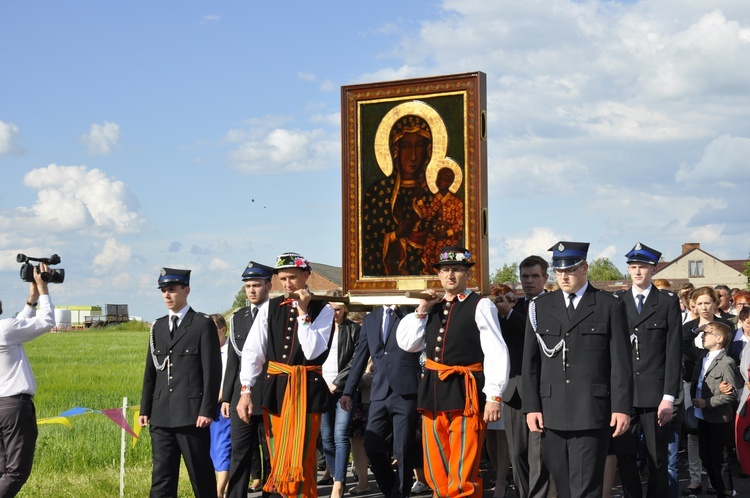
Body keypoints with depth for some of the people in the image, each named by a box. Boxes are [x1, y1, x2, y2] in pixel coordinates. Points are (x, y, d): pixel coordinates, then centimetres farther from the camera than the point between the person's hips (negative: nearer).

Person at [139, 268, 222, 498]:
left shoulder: (203, 324, -2)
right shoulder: (158, 327, 15)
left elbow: (212, 370, -7)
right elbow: (150, 371, 16)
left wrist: (207, 410, -13)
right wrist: (145, 409, 10)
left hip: (191, 414, -5)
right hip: (162, 415, 5)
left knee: (201, 474, 2)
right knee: (161, 477, 5)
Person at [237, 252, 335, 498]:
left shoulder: (322, 309, -3)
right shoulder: (269, 308, 5)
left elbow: (313, 352, -13)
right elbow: (252, 351, 1)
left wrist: (303, 313, -16)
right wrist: (245, 390, -7)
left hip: (306, 390, -3)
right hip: (274, 388, 4)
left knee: (300, 458, -5)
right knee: (278, 459, 10)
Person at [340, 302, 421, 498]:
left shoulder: (411, 313, 3)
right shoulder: (370, 319, 17)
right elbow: (360, 356, 19)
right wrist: (348, 391, 17)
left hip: (406, 392, -5)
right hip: (379, 394, 5)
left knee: (403, 451, 1)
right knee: (372, 448, 4)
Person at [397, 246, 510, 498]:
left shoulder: (481, 306, -5)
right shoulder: (433, 307, 15)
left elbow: (496, 353, -10)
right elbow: (407, 344, 14)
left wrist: (494, 396, -16)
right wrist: (421, 311, 3)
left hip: (465, 392, -7)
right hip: (433, 392, 7)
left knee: (463, 473, -6)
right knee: (436, 470, 13)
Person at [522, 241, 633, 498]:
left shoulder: (610, 306, 4)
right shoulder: (540, 307, 11)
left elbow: (621, 362, 0)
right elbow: (530, 361, 10)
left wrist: (622, 407, -6)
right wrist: (531, 406, 2)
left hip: (592, 412, -3)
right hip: (552, 413, 3)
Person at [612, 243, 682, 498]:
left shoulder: (668, 302, 3)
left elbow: (674, 351, -1)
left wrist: (669, 396, -8)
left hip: (655, 393, -2)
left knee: (658, 459, 4)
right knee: (624, 456, 3)